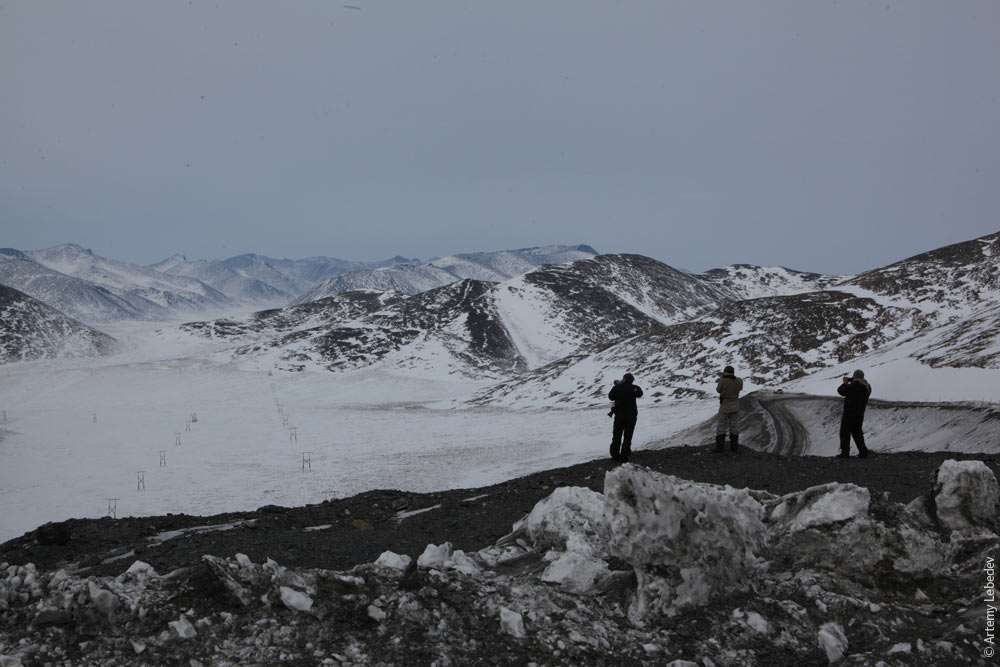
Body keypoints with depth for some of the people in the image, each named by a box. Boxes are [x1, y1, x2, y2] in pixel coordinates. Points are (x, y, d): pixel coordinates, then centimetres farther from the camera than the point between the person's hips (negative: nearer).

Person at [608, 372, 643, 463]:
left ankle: (615, 455, 17)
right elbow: (640, 394, 13)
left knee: (617, 436, 14)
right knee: (627, 437, 6)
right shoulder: (634, 388, -8)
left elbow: (611, 397, 6)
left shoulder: (617, 388, -9)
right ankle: (624, 457, 4)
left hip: (619, 415, 0)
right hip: (631, 416, 0)